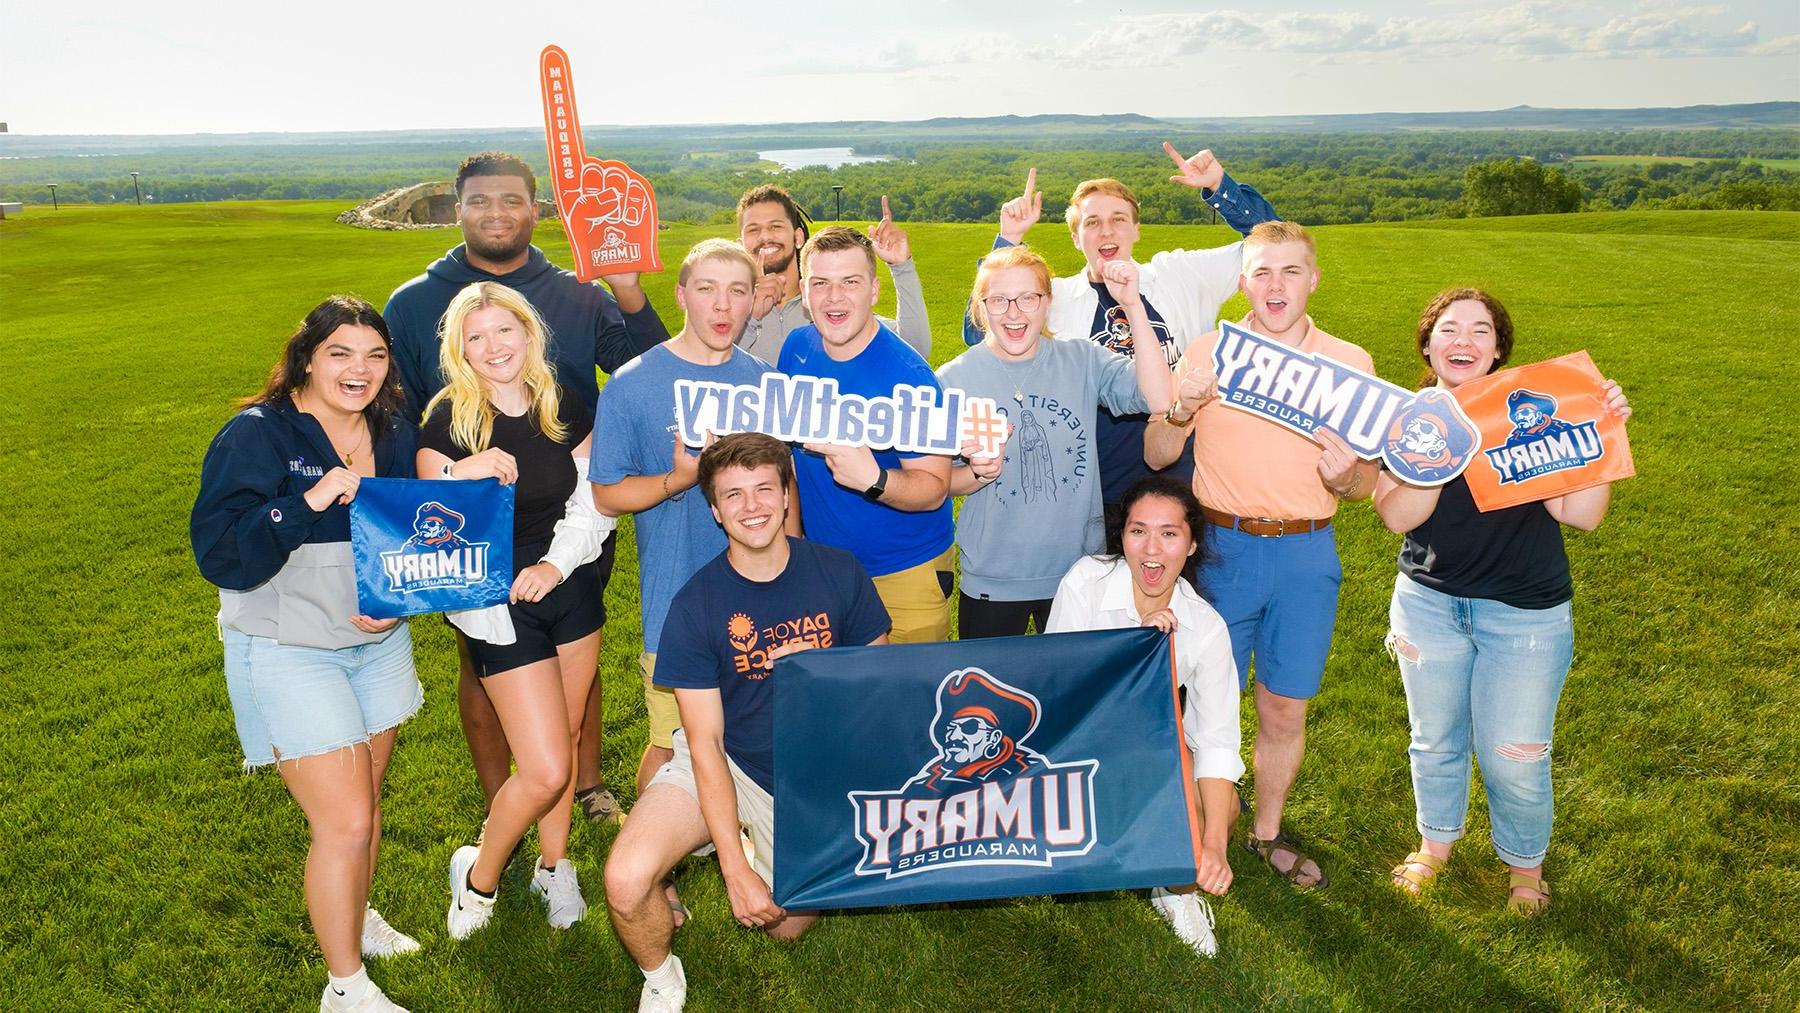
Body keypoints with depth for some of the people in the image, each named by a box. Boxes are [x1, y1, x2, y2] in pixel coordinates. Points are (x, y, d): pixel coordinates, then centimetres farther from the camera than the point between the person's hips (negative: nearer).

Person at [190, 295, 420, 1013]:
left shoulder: (395, 435, 2)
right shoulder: (256, 436, -15)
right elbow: (219, 556, -23)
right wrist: (311, 500, -32)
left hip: (379, 641, 6)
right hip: (288, 652, -5)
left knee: (364, 800, 18)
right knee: (345, 822, -6)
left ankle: (354, 918, 45)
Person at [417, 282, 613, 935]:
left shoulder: (563, 408, 2)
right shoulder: (448, 421, -11)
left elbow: (594, 501, 2)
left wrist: (556, 564, -12)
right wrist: (462, 475, -32)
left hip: (571, 590, 4)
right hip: (499, 607, -4)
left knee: (563, 748, 13)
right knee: (545, 770, -7)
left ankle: (553, 867, 36)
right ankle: (478, 877, 20)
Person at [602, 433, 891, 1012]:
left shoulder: (839, 574, -11)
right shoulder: (695, 605, -16)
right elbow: (705, 742, -16)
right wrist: (735, 872, -21)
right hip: (725, 766, -2)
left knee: (787, 927, 5)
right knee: (625, 882, -24)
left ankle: (766, 847, 37)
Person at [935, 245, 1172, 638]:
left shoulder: (1082, 361, -3)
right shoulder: (953, 379, -7)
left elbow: (1158, 399, -19)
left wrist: (1133, 305, -24)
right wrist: (978, 474, -23)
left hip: (1078, 574, 2)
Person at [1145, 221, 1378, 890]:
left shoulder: (1350, 364, 2)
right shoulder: (1207, 354, 0)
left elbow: (1366, 483, 5)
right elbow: (1156, 456, 1)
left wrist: (1346, 476, -19)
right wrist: (1182, 409, -19)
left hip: (1307, 556, 1)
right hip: (1223, 548, -1)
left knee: (1285, 710, 11)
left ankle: (1267, 831, 33)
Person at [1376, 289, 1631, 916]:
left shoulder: (1534, 411, -9)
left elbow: (1582, 515, -15)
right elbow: (1397, 515, -17)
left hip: (1525, 612, -2)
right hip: (1428, 602, 2)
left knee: (1514, 758, 6)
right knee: (1435, 740, 18)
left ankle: (1525, 863, 33)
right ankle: (1436, 842, 42)